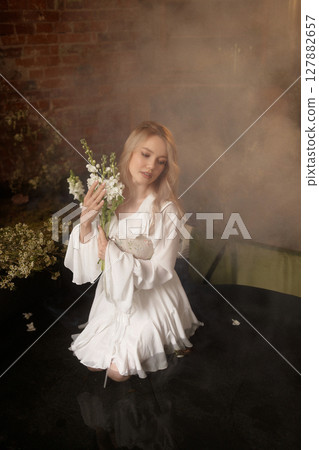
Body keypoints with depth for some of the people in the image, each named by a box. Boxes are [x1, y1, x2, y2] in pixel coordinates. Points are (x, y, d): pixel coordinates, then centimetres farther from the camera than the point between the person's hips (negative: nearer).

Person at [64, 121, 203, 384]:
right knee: (92, 363, 10)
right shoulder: (107, 200, -11)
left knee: (119, 372, -3)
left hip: (150, 300, -4)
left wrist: (113, 254, -27)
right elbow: (91, 262, -9)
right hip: (112, 296, 4)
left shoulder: (166, 210, -22)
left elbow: (162, 271, -20)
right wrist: (85, 223, -28)